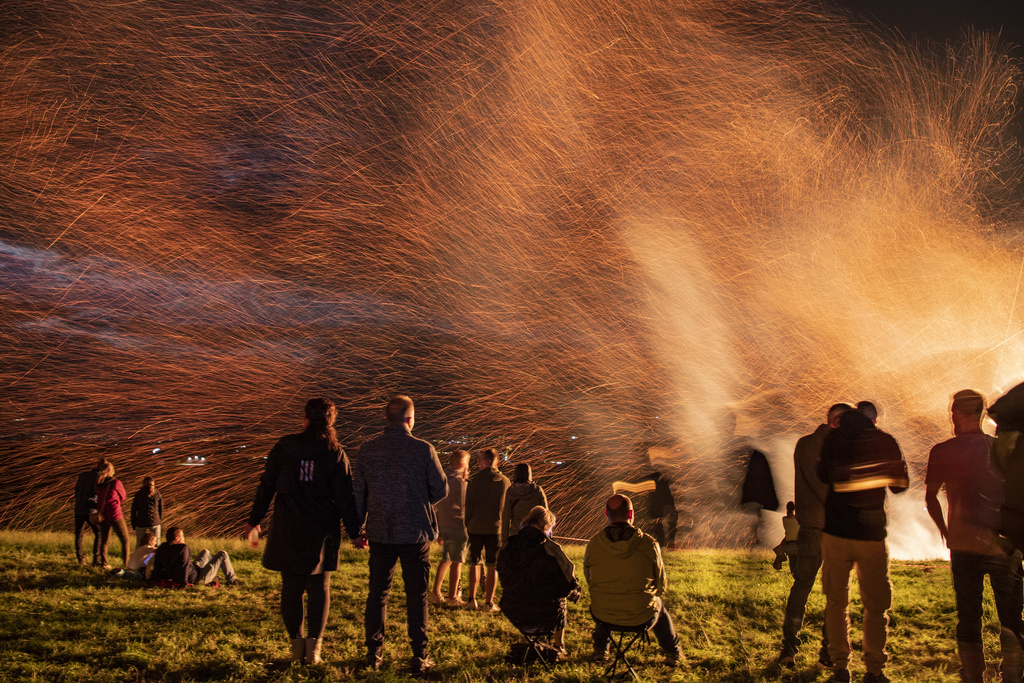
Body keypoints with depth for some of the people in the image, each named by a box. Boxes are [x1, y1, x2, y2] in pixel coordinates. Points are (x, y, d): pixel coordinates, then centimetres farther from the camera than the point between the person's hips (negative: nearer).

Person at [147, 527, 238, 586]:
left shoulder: (162, 548, -9)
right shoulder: (183, 548, -32)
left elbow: (157, 566, 0)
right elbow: (184, 566, -36)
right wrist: (184, 583, -29)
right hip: (198, 578, -9)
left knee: (205, 552, 32)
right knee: (223, 554, 4)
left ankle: (213, 576, 48)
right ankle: (231, 579, 20)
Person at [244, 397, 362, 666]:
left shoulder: (284, 447, 0)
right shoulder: (335, 453, -3)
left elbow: (266, 485, 3)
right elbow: (344, 497, -5)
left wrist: (255, 519, 12)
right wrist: (354, 532, -1)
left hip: (287, 529, 0)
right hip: (321, 530, 0)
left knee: (291, 587, 9)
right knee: (319, 587, 7)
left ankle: (297, 643, 9)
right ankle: (314, 645, 2)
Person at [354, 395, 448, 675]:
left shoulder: (367, 450, -2)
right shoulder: (423, 450, -10)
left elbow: (358, 492, 4)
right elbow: (441, 489, -3)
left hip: (380, 534, 2)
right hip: (415, 534, -2)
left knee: (377, 594, 14)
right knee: (416, 595, 6)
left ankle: (374, 654, 18)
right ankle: (419, 658, 10)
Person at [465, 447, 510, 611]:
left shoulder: (474, 481, -5)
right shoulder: (505, 481, -1)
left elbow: (468, 505, -2)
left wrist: (467, 524, 10)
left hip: (476, 528, 0)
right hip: (496, 528, 0)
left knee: (475, 563, 12)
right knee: (493, 566, 5)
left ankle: (472, 599, 13)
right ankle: (489, 602, 5)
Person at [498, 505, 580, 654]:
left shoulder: (506, 548, -5)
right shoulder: (551, 549, -18)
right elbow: (568, 584, -10)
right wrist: (575, 594, 13)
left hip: (512, 614, 4)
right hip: (543, 616, -4)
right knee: (561, 599, 31)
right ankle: (559, 646, 45)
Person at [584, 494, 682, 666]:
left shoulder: (593, 544, -11)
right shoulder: (648, 544, -15)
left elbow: (589, 580, 5)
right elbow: (661, 585, -4)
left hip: (604, 617, 1)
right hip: (642, 617, -1)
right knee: (659, 606, 35)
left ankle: (600, 650, 46)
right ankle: (672, 654, 49)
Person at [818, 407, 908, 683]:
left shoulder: (833, 440, -1)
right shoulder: (885, 442, -3)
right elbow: (900, 485, 7)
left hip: (835, 532, 1)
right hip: (872, 535, -1)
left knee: (836, 602, 11)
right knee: (876, 605, 11)